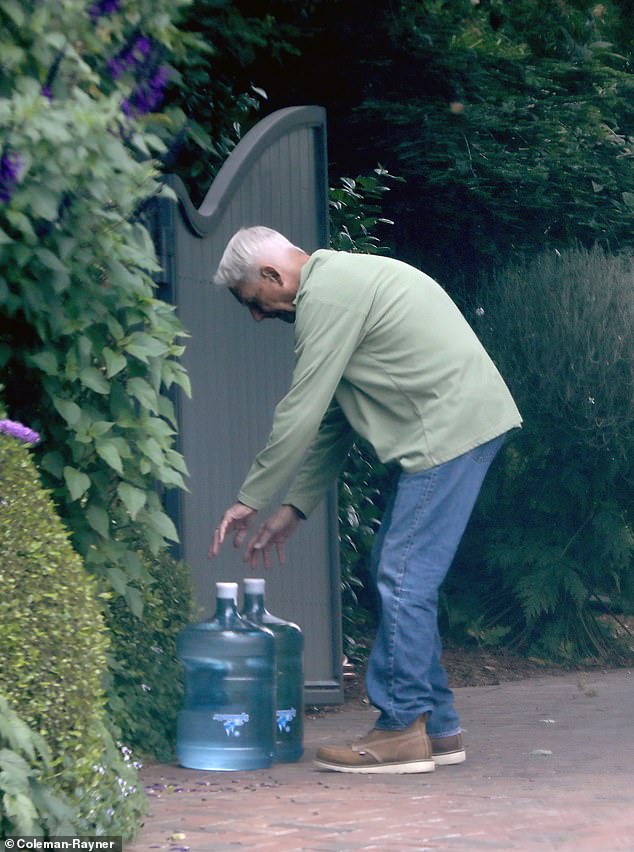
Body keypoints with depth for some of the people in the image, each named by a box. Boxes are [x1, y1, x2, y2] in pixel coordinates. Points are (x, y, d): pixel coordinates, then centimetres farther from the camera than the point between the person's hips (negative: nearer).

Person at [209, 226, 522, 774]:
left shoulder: (327, 294, -12)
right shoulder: (339, 284, 21)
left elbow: (301, 414, -13)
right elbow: (333, 420, 23)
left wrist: (249, 500, -3)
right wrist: (294, 509, 20)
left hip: (454, 424, -11)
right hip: (460, 425, 11)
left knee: (405, 579, -9)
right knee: (401, 575, 12)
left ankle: (403, 730, -6)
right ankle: (439, 728, 16)